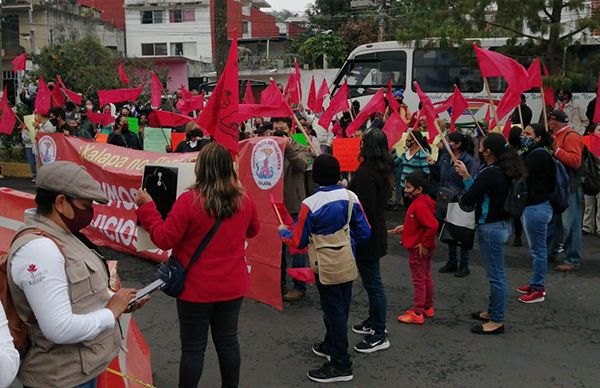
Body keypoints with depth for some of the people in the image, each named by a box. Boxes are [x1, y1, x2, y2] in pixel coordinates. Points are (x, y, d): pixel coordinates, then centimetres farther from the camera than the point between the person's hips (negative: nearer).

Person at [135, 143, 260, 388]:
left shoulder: (189, 201, -20)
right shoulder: (244, 200, -4)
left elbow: (163, 239, -14)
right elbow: (252, 231, 15)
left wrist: (146, 207, -5)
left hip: (197, 289, -4)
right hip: (233, 287, 5)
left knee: (193, 348, 8)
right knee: (228, 342, 17)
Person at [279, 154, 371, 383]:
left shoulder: (310, 204, -20)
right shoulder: (351, 197, -7)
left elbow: (299, 242, -12)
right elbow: (364, 233, -3)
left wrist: (283, 232, 8)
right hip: (347, 261, 6)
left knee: (333, 310, 3)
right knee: (341, 306, 19)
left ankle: (341, 365, 10)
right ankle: (331, 346, 39)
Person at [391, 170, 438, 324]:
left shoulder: (419, 205, -26)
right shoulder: (423, 201, 5)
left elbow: (433, 225, -34)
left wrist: (424, 244, -24)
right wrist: (404, 228, 12)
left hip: (418, 249, -10)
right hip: (425, 248, 10)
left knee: (419, 281, 1)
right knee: (426, 278, 20)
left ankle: (417, 314, 12)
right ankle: (428, 308, 34)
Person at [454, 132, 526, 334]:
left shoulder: (489, 174, -22)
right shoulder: (503, 171, 6)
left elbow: (466, 202, -18)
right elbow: (480, 190, 11)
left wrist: (462, 199, 5)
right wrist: (466, 175, 16)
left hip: (491, 228, -10)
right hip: (502, 224, 10)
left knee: (496, 275, -1)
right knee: (497, 273, 19)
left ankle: (497, 321, 9)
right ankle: (493, 311, 33)